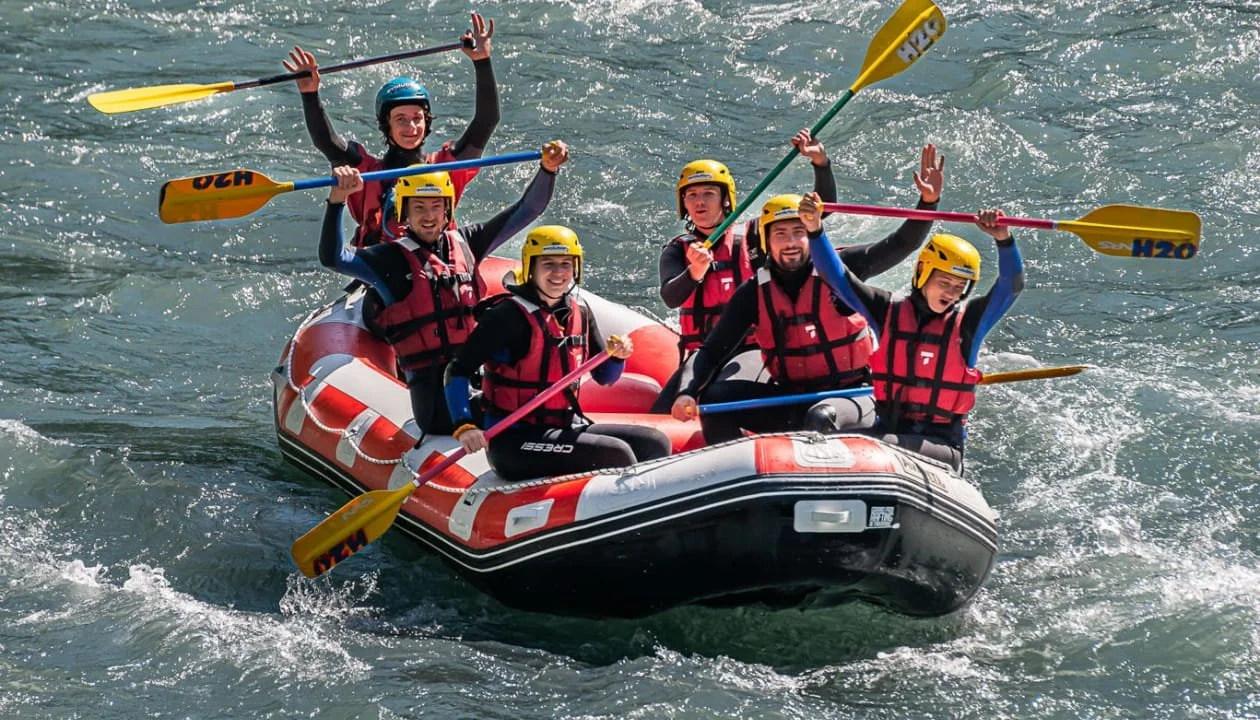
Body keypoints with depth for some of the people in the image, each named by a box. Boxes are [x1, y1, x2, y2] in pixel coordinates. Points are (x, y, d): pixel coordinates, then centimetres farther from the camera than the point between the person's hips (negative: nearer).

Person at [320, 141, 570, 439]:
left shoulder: (464, 243, 14)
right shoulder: (391, 259, 1)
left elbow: (525, 211, 17)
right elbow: (332, 257, -13)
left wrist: (548, 169, 2)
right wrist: (337, 199, -25)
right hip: (431, 377, -5)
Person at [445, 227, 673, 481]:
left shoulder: (579, 312, 8)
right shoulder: (511, 315, -14)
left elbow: (604, 377, 16)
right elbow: (457, 371, -15)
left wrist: (617, 356, -7)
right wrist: (464, 427, -28)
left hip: (567, 428, 8)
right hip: (513, 441, -8)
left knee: (655, 443, 0)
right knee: (617, 454, -21)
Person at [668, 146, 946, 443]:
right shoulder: (754, 294, -1)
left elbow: (902, 244, -12)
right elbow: (711, 351, -1)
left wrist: (928, 202, -30)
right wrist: (687, 393, -20)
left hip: (849, 396, -4)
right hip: (787, 402, 4)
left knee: (819, 419, -38)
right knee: (716, 398, -18)